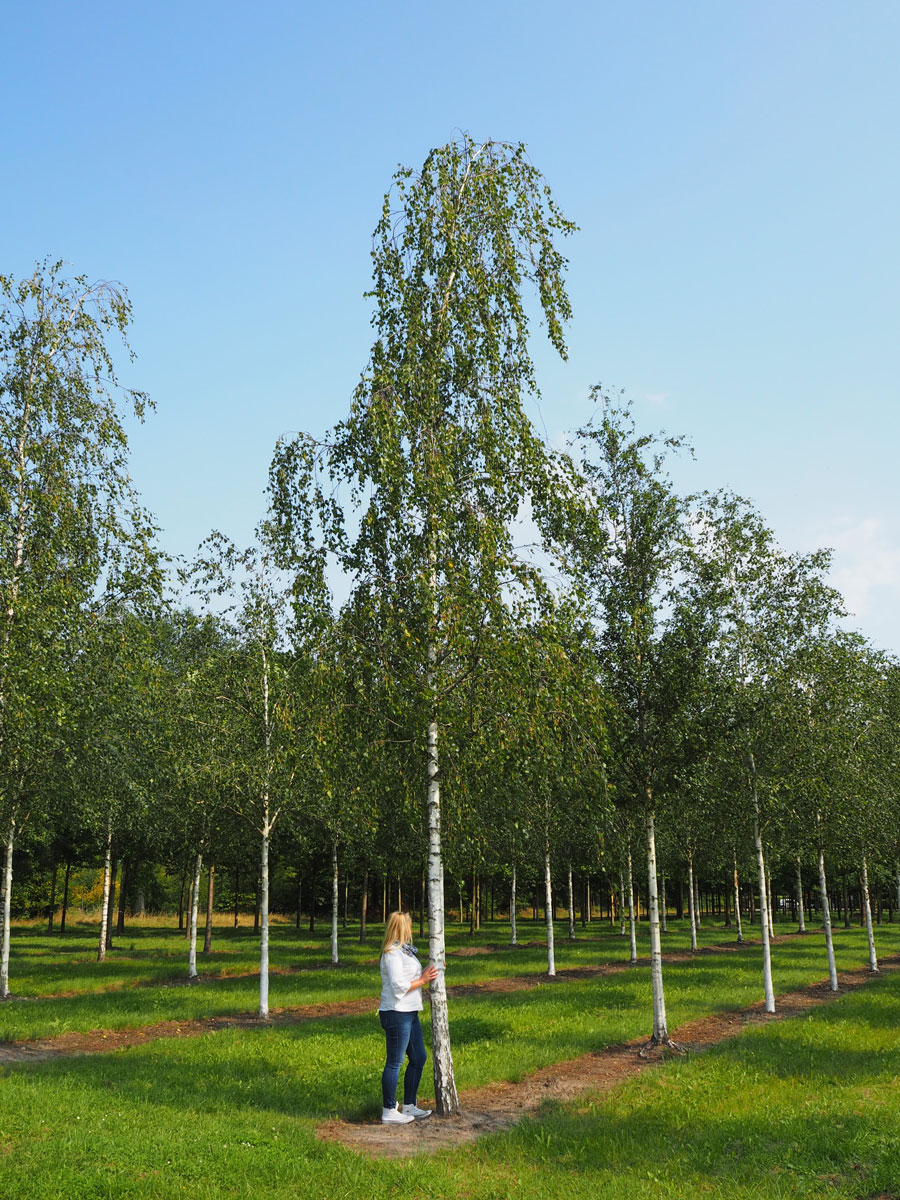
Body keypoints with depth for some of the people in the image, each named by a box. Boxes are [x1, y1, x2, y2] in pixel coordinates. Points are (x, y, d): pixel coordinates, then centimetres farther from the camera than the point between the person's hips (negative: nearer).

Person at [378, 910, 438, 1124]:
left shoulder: (405, 951, 15)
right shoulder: (392, 954, -16)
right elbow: (399, 986, -20)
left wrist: (426, 975, 9)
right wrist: (422, 980, -12)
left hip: (409, 1012, 10)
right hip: (396, 1013, -10)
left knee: (419, 1058, 15)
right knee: (395, 1062, -2)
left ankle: (409, 1107, 24)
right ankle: (389, 1112, 8)